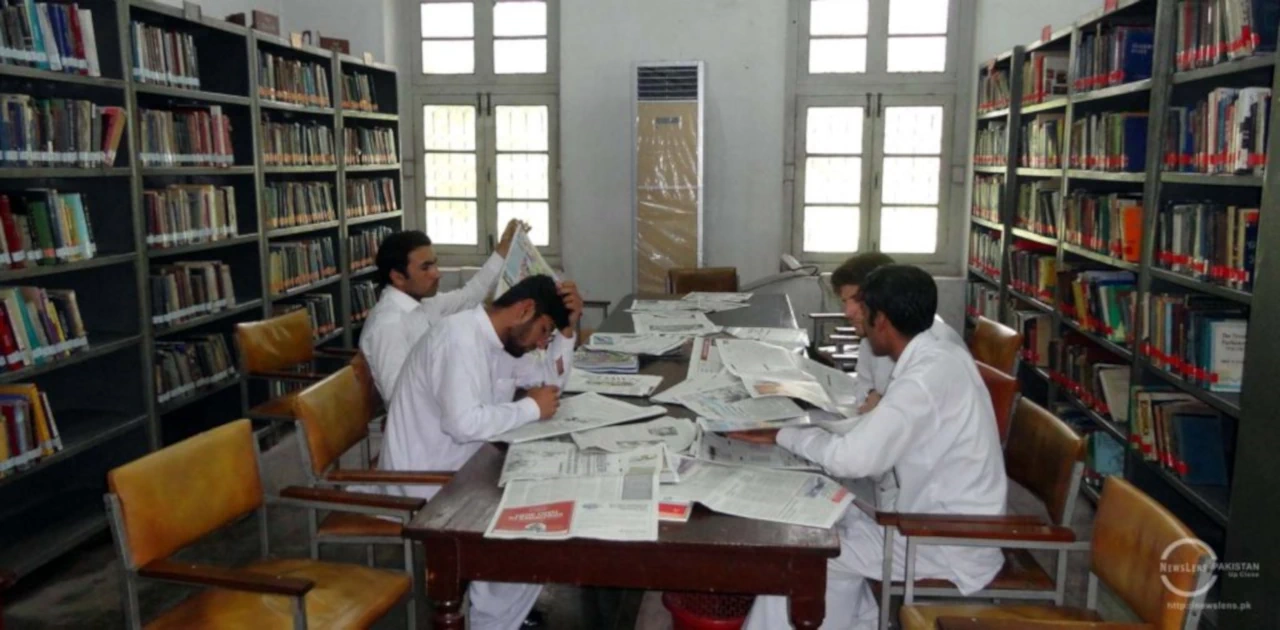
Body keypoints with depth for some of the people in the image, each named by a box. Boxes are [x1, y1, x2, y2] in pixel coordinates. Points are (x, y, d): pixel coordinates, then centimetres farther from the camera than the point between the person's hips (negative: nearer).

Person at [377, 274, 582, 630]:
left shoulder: (497, 341, 7)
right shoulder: (461, 338, -25)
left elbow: (552, 379, 15)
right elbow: (464, 422, -36)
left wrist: (567, 328, 0)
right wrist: (531, 408, -22)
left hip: (460, 467, 10)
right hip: (424, 480, -10)